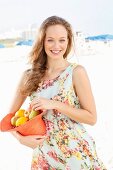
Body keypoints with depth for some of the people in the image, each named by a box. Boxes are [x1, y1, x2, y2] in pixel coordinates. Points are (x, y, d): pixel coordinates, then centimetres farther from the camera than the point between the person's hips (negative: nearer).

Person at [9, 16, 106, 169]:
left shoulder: (76, 72, -10)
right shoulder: (29, 76, -2)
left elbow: (92, 118, -10)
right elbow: (10, 116, 7)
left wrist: (54, 104, -18)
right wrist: (22, 138, -11)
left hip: (76, 153, -3)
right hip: (43, 155, 3)